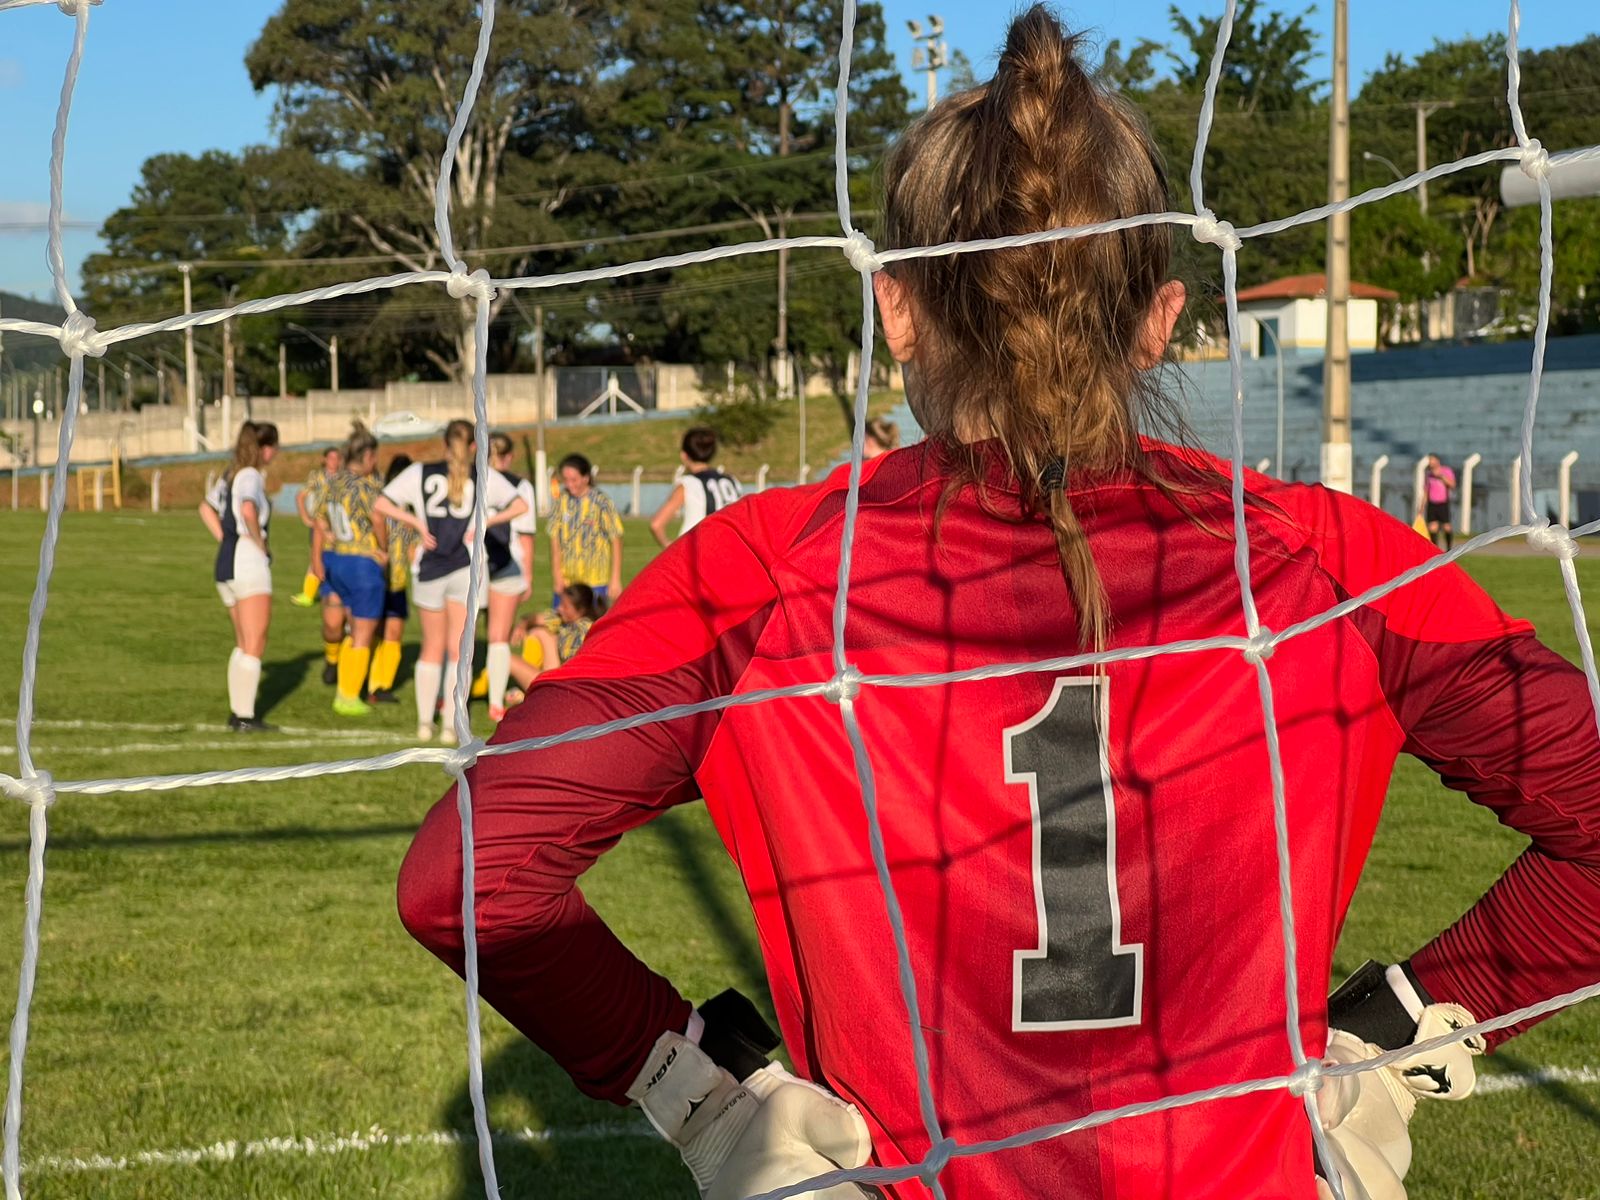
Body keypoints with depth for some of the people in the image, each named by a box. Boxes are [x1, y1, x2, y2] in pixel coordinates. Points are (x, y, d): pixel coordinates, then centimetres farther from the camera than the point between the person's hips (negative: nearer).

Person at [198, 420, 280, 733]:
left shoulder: (230, 475, 14)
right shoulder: (251, 476, -12)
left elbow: (206, 508, 28)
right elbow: (248, 510, -32)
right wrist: (260, 542, -16)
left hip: (226, 563, 9)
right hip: (249, 563, -9)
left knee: (243, 644, 17)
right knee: (255, 646, -3)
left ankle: (236, 711, 17)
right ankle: (245, 717, -4)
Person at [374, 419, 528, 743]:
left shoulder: (420, 472, 4)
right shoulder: (484, 477, 2)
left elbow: (381, 504, -1)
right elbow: (519, 506, -7)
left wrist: (416, 522, 0)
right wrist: (486, 523, -3)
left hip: (430, 569, 1)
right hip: (467, 568, -1)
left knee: (431, 649, 14)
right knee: (458, 650, 3)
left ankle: (424, 723, 16)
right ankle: (450, 726, -1)